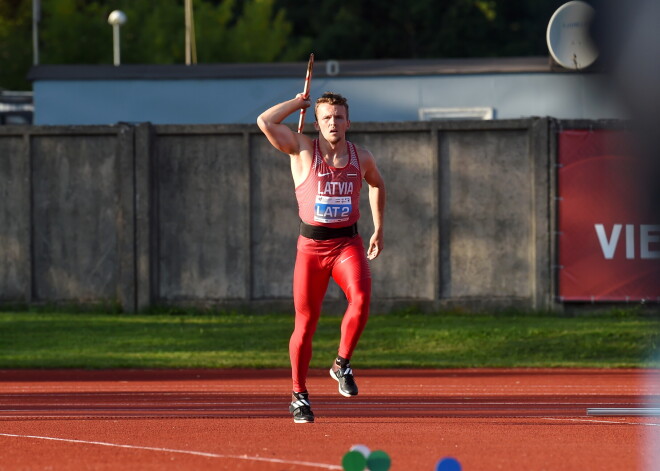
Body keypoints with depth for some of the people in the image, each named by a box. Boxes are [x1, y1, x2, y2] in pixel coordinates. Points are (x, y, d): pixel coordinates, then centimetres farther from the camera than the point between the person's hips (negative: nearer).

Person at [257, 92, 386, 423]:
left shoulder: (362, 158, 7)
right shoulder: (303, 151, -3)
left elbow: (377, 183, 29)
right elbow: (265, 122, -16)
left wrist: (378, 229, 28)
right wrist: (297, 103, -2)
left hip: (348, 243, 1)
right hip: (311, 245, -1)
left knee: (361, 297, -27)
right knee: (306, 321, 1)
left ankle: (342, 364, -6)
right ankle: (299, 395, 16)